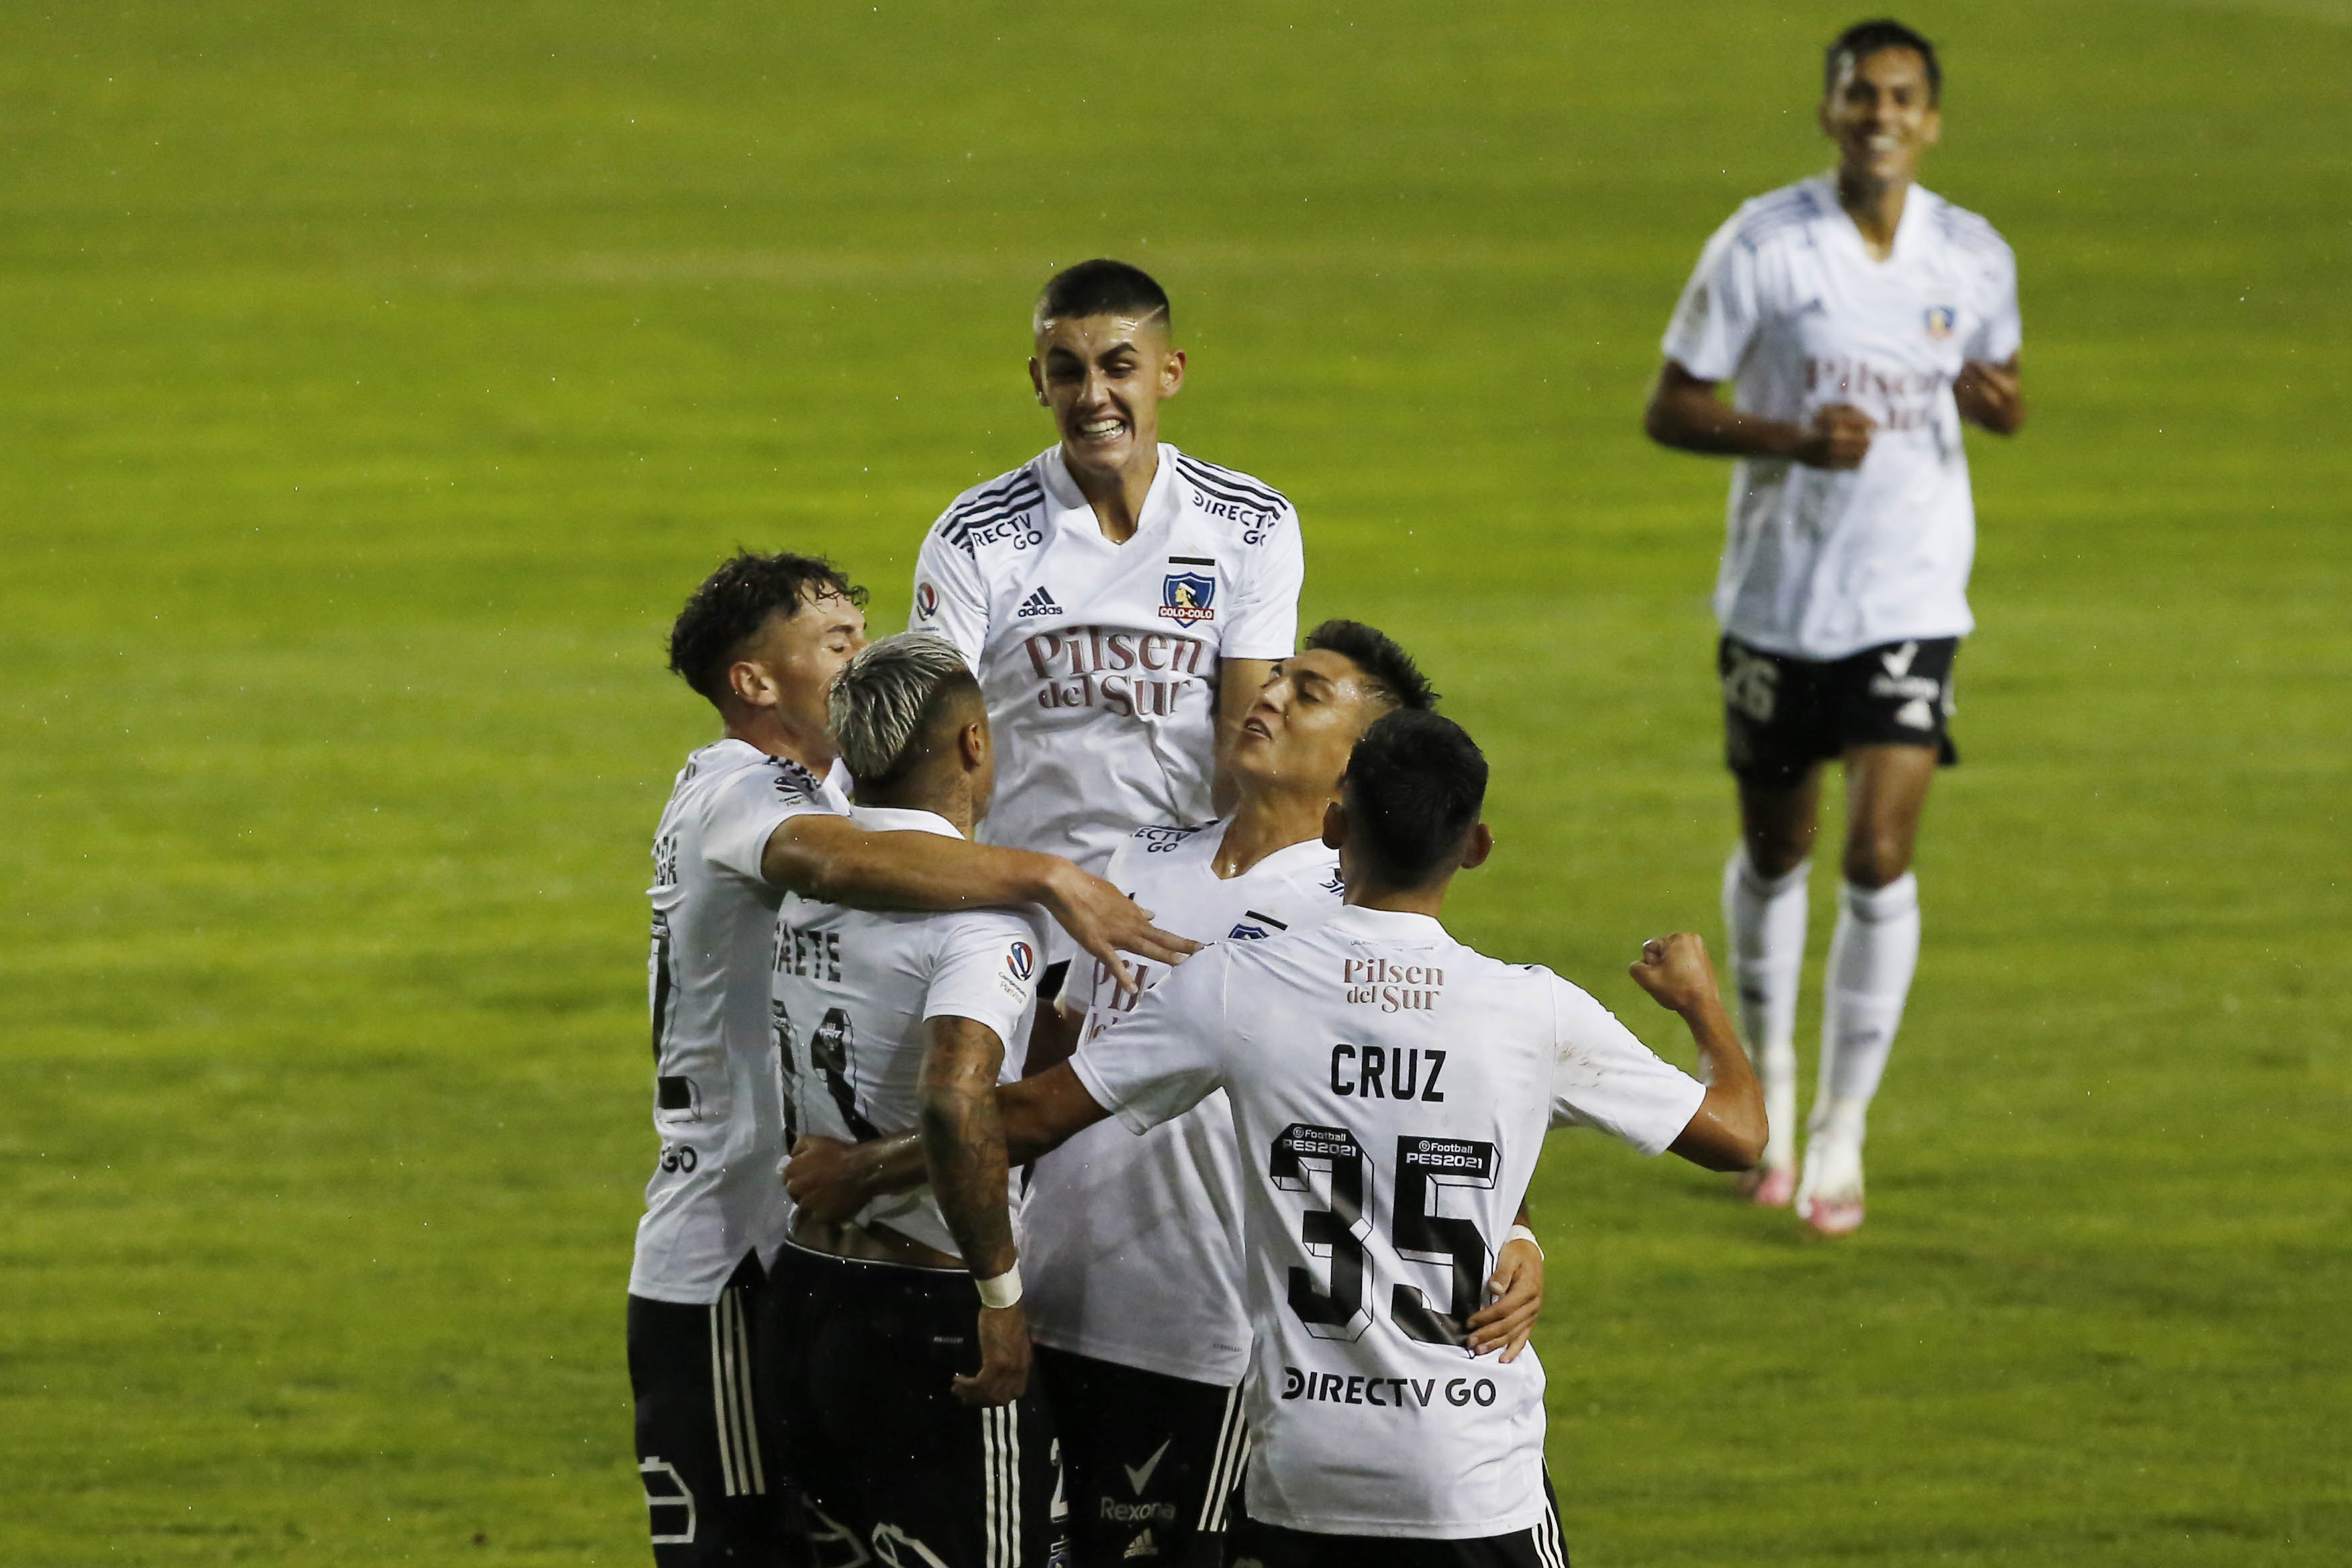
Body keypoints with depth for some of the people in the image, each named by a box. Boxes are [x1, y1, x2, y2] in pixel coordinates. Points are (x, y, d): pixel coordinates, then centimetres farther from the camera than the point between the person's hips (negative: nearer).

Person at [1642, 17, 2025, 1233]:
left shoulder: (1975, 258, -1)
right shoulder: (1760, 247, -9)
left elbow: (1996, 396, 16)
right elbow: (1668, 409, -6)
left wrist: (2003, 402, -9)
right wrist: (1794, 438, -22)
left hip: (1910, 600, 0)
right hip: (1777, 595, 0)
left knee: (1879, 855, -12)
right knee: (1775, 851, 14)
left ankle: (1840, 1133, -1)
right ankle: (1767, 1075, 40)